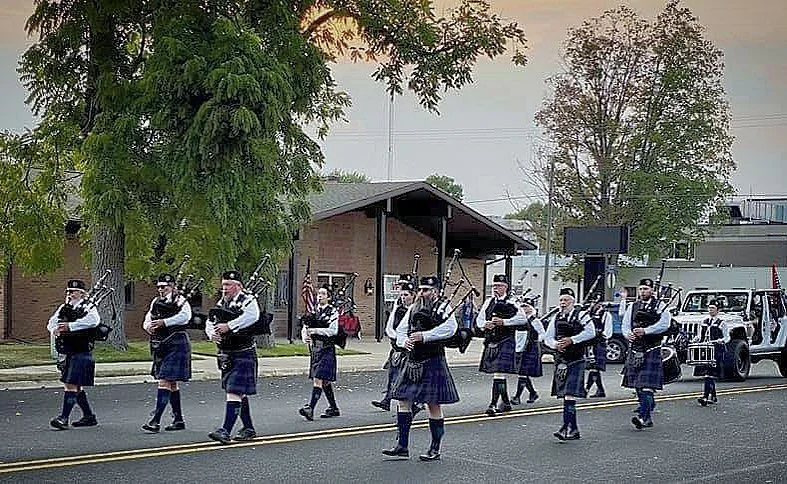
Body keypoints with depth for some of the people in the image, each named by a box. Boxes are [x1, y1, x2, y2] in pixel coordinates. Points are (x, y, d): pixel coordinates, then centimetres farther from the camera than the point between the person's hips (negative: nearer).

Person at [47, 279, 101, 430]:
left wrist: (70, 326, -28)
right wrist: (56, 329, -16)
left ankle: (63, 418, -12)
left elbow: (93, 320, -25)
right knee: (76, 387, 13)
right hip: (65, 353, 7)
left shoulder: (89, 308, -4)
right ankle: (89, 417, 24)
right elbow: (51, 323, 9)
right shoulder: (63, 308, 16)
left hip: (81, 353, -7)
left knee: (71, 385, -12)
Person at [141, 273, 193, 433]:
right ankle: (178, 420, 22)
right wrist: (148, 326, -10)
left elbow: (185, 316, -26)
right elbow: (148, 318, 13)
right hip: (160, 346, 8)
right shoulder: (156, 301, 16)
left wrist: (164, 322, -32)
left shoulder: (180, 301, -7)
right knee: (171, 383, 13)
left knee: (165, 382, -13)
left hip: (176, 345, -8)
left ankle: (156, 420, -16)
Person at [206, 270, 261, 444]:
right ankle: (248, 429, 26)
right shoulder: (221, 303, 13)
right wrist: (212, 333, -12)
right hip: (226, 355, 8)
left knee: (234, 392, -13)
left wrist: (229, 326, -32)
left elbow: (252, 316, -30)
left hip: (243, 354, -8)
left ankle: (226, 431, -17)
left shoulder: (248, 301, -10)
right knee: (239, 394, 15)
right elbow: (209, 322, 10)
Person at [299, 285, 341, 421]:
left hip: (327, 350, -7)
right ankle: (333, 408, 25)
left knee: (318, 379, -15)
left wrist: (315, 330, -24)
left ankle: (310, 408, -22)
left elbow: (333, 330, -17)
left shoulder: (333, 312, -6)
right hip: (315, 349, 7)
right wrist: (304, 337, -10)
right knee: (325, 381, 14)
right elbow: (305, 328, 12)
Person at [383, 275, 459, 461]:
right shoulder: (413, 308, 14)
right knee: (403, 400, 5)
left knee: (434, 404, 0)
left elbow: (450, 328, -22)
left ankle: (435, 449, 9)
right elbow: (401, 329, 12)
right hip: (412, 361, 7)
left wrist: (425, 336, -26)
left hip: (433, 362, -6)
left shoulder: (443, 307, -5)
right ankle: (402, 446, 12)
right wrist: (404, 341, -11)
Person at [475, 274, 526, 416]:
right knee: (498, 374, 13)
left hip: (505, 342, -6)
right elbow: (479, 319, 11)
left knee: (499, 373, -13)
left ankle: (493, 404, -14)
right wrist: (485, 324, -11)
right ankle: (506, 403, 25)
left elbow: (522, 318, -13)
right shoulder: (489, 302, 13)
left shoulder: (511, 302, -3)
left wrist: (504, 322, -20)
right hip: (491, 342, 6)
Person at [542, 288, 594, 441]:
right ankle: (573, 430, 17)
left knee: (570, 394, -15)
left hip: (576, 360, -6)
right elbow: (547, 337, 12)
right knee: (564, 394, 9)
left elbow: (590, 332, -14)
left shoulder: (581, 315, -1)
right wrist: (556, 344, -9)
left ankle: (568, 427, -16)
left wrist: (572, 340, -19)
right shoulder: (556, 317, 15)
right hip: (560, 360, 6)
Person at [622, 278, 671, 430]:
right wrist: (628, 334, -14)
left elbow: (664, 324, -12)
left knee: (647, 385, -14)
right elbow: (625, 324, 9)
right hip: (635, 350, 6)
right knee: (637, 386, 8)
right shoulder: (632, 306, 15)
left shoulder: (660, 306, 1)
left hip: (652, 350, -5)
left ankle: (642, 416, -22)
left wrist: (645, 331, -22)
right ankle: (647, 418, 18)